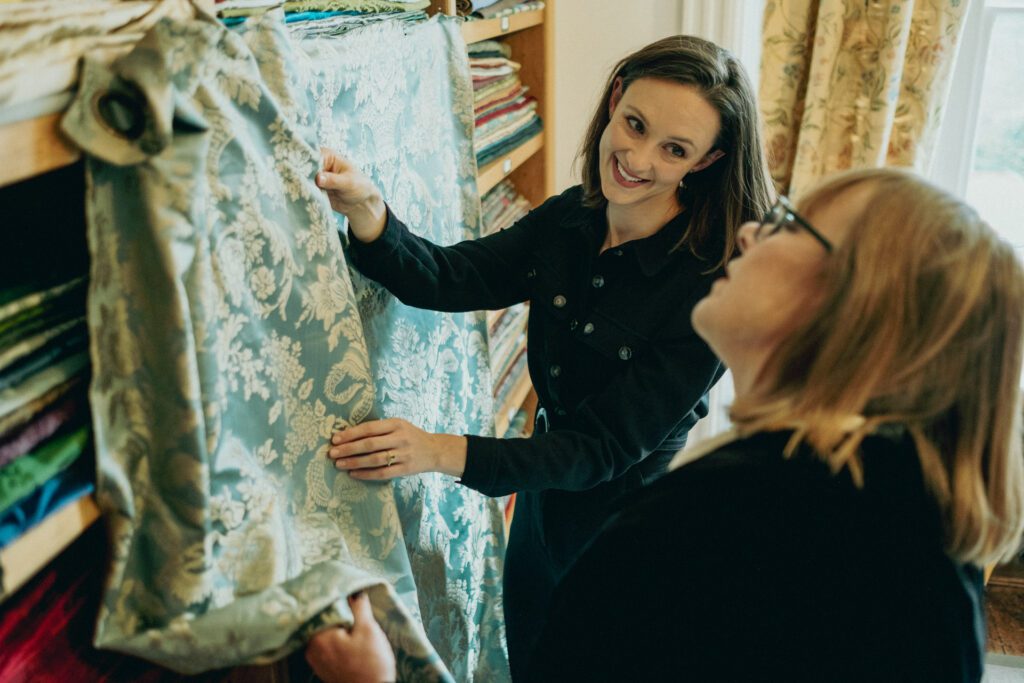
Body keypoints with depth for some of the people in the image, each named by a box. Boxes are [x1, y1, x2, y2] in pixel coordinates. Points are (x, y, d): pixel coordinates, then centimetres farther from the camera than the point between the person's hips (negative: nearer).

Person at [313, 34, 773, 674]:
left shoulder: (712, 285, -28)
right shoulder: (567, 220, -9)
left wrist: (440, 453, -36)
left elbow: (605, 448, -27)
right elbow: (451, 278, -15)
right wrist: (365, 206, -34)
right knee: (525, 656, 27)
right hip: (543, 504, 6)